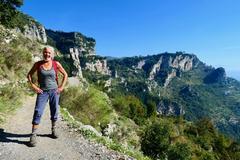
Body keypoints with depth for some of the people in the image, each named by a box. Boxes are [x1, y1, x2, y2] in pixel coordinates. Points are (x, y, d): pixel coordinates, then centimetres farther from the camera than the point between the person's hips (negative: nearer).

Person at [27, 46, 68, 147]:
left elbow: (65, 75, 5)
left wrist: (61, 87, -1)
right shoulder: (38, 64, -2)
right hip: (42, 92, -1)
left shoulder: (56, 64, -3)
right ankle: (33, 135, 1)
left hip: (54, 91, 1)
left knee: (54, 112, 9)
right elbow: (29, 75, 8)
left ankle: (53, 130, 28)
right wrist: (33, 86, -3)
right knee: (38, 112, -8)